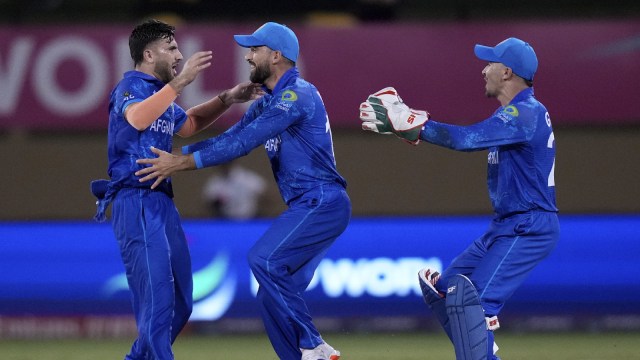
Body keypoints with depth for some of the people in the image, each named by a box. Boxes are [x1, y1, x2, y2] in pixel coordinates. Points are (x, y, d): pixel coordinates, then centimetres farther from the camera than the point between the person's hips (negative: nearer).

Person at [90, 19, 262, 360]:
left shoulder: (159, 92, 19)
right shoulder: (131, 86, -8)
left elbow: (187, 124, 39)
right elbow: (137, 119, -32)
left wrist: (227, 99, 27)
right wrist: (180, 81, -35)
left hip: (161, 203, 10)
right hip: (137, 202, -10)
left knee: (179, 302, 12)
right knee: (157, 296, -16)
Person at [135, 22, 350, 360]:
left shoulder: (297, 94, -14)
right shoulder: (267, 103, 18)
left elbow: (243, 142, -20)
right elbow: (229, 138, 14)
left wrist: (183, 163, -21)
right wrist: (173, 156, 4)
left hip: (322, 203, -10)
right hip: (307, 207, 10)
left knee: (264, 259, -24)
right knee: (274, 298, 5)